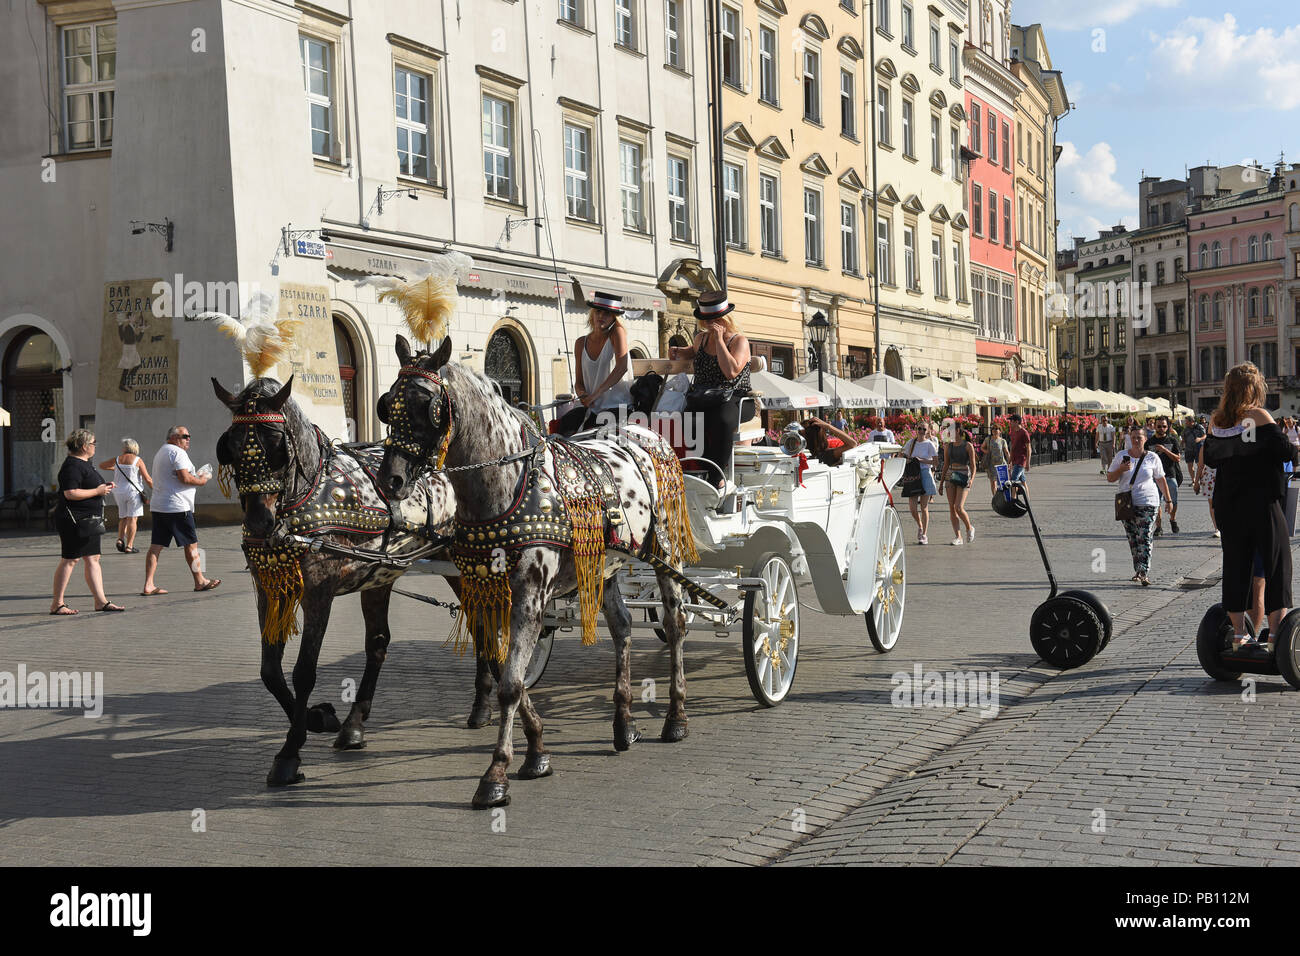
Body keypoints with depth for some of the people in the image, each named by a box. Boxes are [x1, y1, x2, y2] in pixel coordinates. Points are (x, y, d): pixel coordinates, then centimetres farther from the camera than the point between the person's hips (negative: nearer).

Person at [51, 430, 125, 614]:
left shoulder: (85, 463, 17)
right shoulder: (72, 465, -15)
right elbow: (70, 493, -24)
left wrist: (104, 487, 12)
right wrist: (98, 491, -17)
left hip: (88, 521, 10)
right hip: (74, 519, -10)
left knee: (93, 559, 8)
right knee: (70, 560, -6)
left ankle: (101, 601, 9)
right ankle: (56, 604, 1)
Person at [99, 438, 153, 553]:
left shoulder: (117, 459, 5)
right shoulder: (138, 460, -5)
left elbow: (101, 466, 20)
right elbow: (148, 479, -8)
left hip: (119, 492, 4)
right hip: (134, 492, -4)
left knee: (123, 518, 18)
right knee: (132, 519, -2)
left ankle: (120, 539, -1)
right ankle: (129, 546, -6)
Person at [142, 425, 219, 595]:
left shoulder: (161, 452, 22)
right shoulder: (178, 452, -10)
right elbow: (185, 478, -19)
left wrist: (195, 478, 21)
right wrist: (201, 481, -2)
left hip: (158, 506, 9)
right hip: (178, 507, -9)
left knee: (155, 546, 2)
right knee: (191, 545, 3)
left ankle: (148, 585, -2)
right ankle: (200, 581, 12)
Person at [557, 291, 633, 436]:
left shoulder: (617, 332, -3)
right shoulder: (581, 343, 11)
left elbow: (622, 367, -17)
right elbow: (578, 382, 13)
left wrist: (596, 394, -23)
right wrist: (582, 395, -12)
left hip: (616, 405, -5)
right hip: (591, 407, 5)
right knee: (563, 425, -19)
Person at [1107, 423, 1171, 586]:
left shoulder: (1152, 457, 2)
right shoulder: (1121, 457, 6)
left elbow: (1161, 480, 9)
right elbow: (1109, 478, 9)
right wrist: (1121, 470, -10)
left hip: (1148, 502, -3)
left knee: (1144, 538, -12)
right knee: (1132, 539, 8)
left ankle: (1144, 573, -19)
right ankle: (1138, 570, 18)